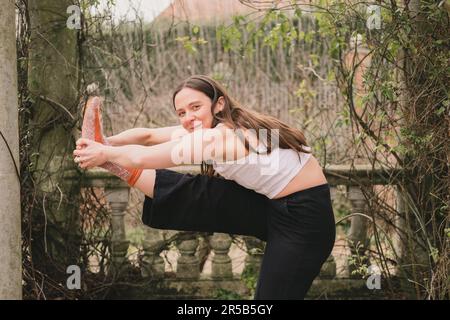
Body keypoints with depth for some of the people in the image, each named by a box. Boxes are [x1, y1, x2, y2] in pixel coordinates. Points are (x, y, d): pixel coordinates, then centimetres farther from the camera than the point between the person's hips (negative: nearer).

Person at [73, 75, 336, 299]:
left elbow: (141, 159, -19)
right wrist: (104, 146, -4)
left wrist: (105, 154, -5)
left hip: (304, 218, -9)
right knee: (192, 195, 1)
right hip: (273, 204, 9)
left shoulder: (220, 136, -24)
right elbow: (148, 135, 5)